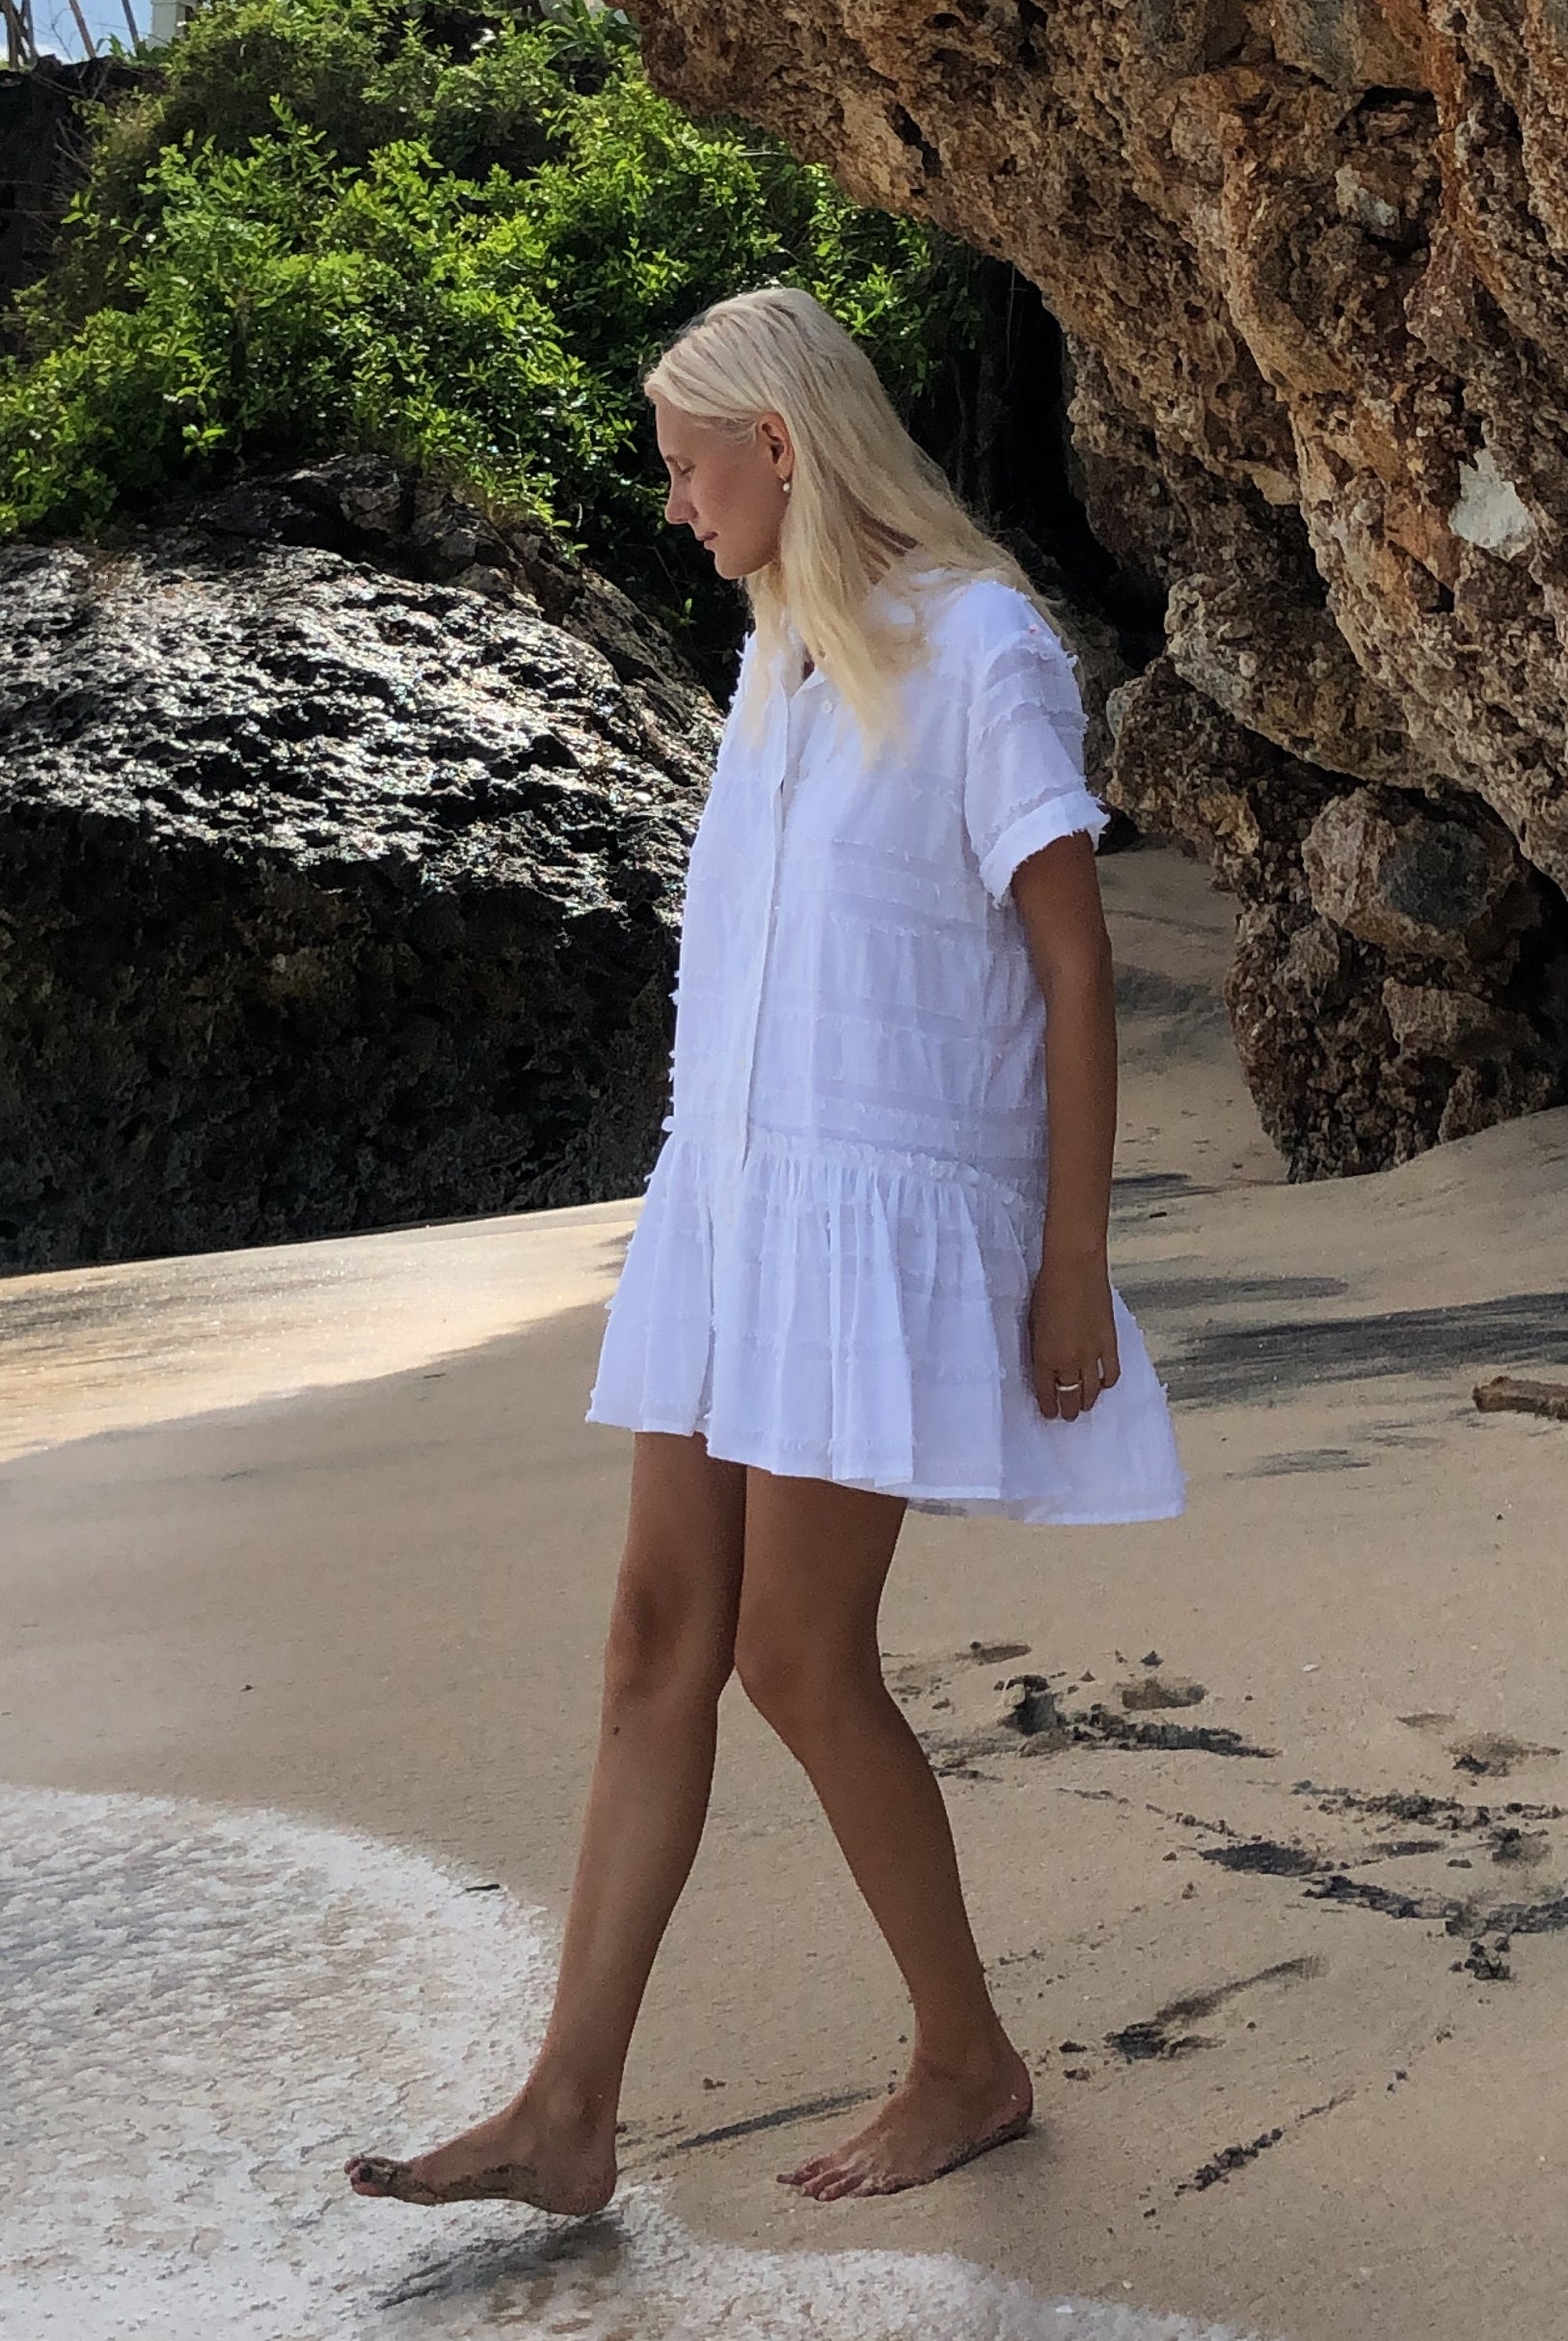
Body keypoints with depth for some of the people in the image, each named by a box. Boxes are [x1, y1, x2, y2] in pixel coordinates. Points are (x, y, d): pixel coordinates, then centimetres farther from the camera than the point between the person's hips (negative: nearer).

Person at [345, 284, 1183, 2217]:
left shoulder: (977, 648, -9)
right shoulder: (778, 652, 15)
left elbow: (1075, 968, -10)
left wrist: (1073, 1263, -12)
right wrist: (718, 1188, 15)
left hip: (884, 1215, -8)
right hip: (728, 1191, 8)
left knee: (799, 1660, -4)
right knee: (658, 1641, 5)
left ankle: (972, 2067, 15)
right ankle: (568, 2111, 9)